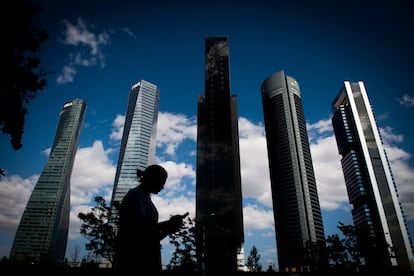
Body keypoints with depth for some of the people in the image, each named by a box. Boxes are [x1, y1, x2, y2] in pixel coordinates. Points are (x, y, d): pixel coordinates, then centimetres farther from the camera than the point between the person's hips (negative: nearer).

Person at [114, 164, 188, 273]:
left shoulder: (146, 198, 19)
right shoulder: (137, 194, -7)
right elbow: (139, 227, -21)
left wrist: (168, 230, 5)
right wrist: (168, 224, -10)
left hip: (147, 261, 9)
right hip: (135, 260, -9)